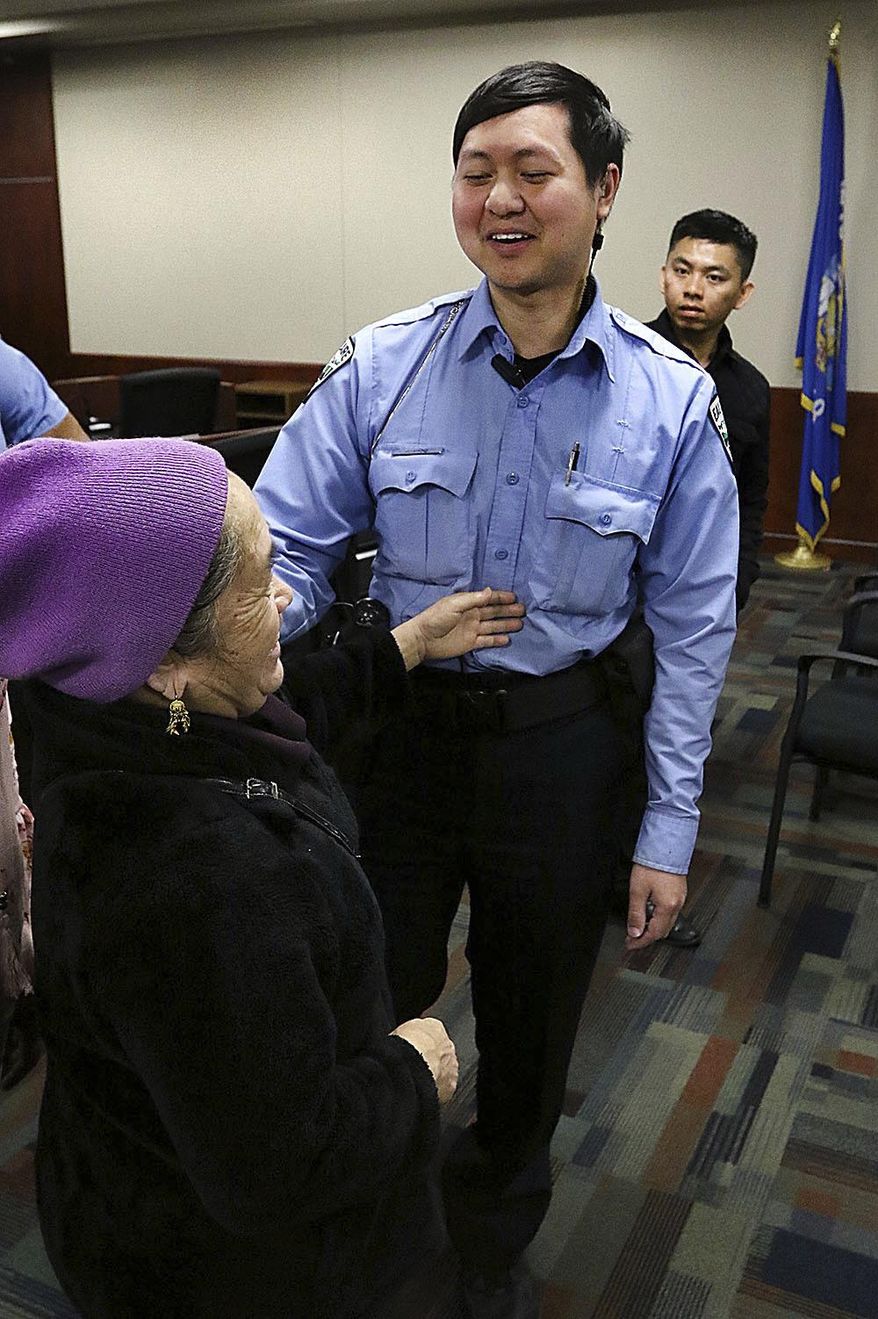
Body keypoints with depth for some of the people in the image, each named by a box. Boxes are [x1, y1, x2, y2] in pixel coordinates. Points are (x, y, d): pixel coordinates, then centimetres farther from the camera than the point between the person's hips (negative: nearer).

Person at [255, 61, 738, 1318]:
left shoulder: (672, 399, -9)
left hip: (561, 742, 0)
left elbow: (692, 627, -5)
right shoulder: (382, 367, -8)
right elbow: (288, 544, -8)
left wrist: (669, 830, -4)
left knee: (530, 1018, 19)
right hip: (399, 727, 1)